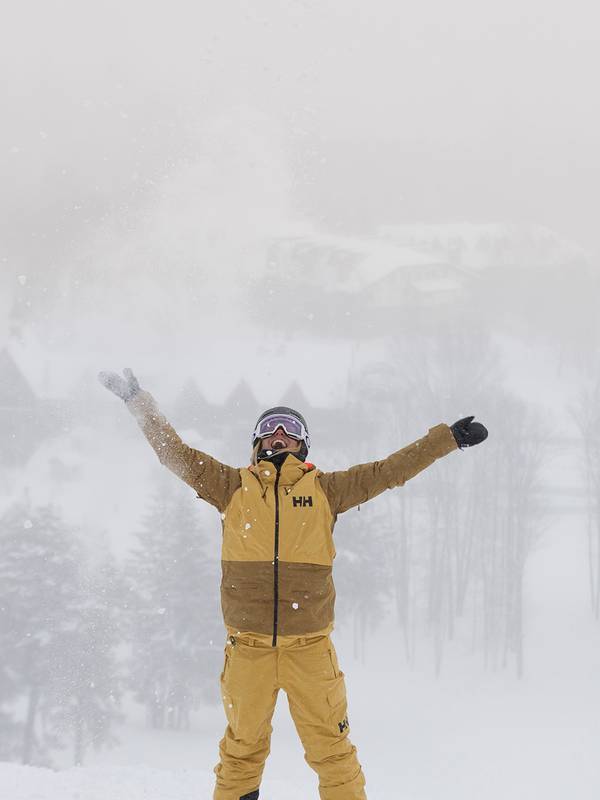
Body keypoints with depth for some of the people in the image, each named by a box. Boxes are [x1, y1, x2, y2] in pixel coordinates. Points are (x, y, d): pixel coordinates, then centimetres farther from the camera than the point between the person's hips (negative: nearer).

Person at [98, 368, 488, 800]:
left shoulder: (325, 489, 10)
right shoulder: (234, 486, 10)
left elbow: (389, 470, 12)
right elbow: (175, 452, 12)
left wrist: (449, 437, 11)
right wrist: (138, 400, 12)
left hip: (310, 648, 0)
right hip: (247, 647, 0)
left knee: (332, 749, 2)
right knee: (242, 749, 10)